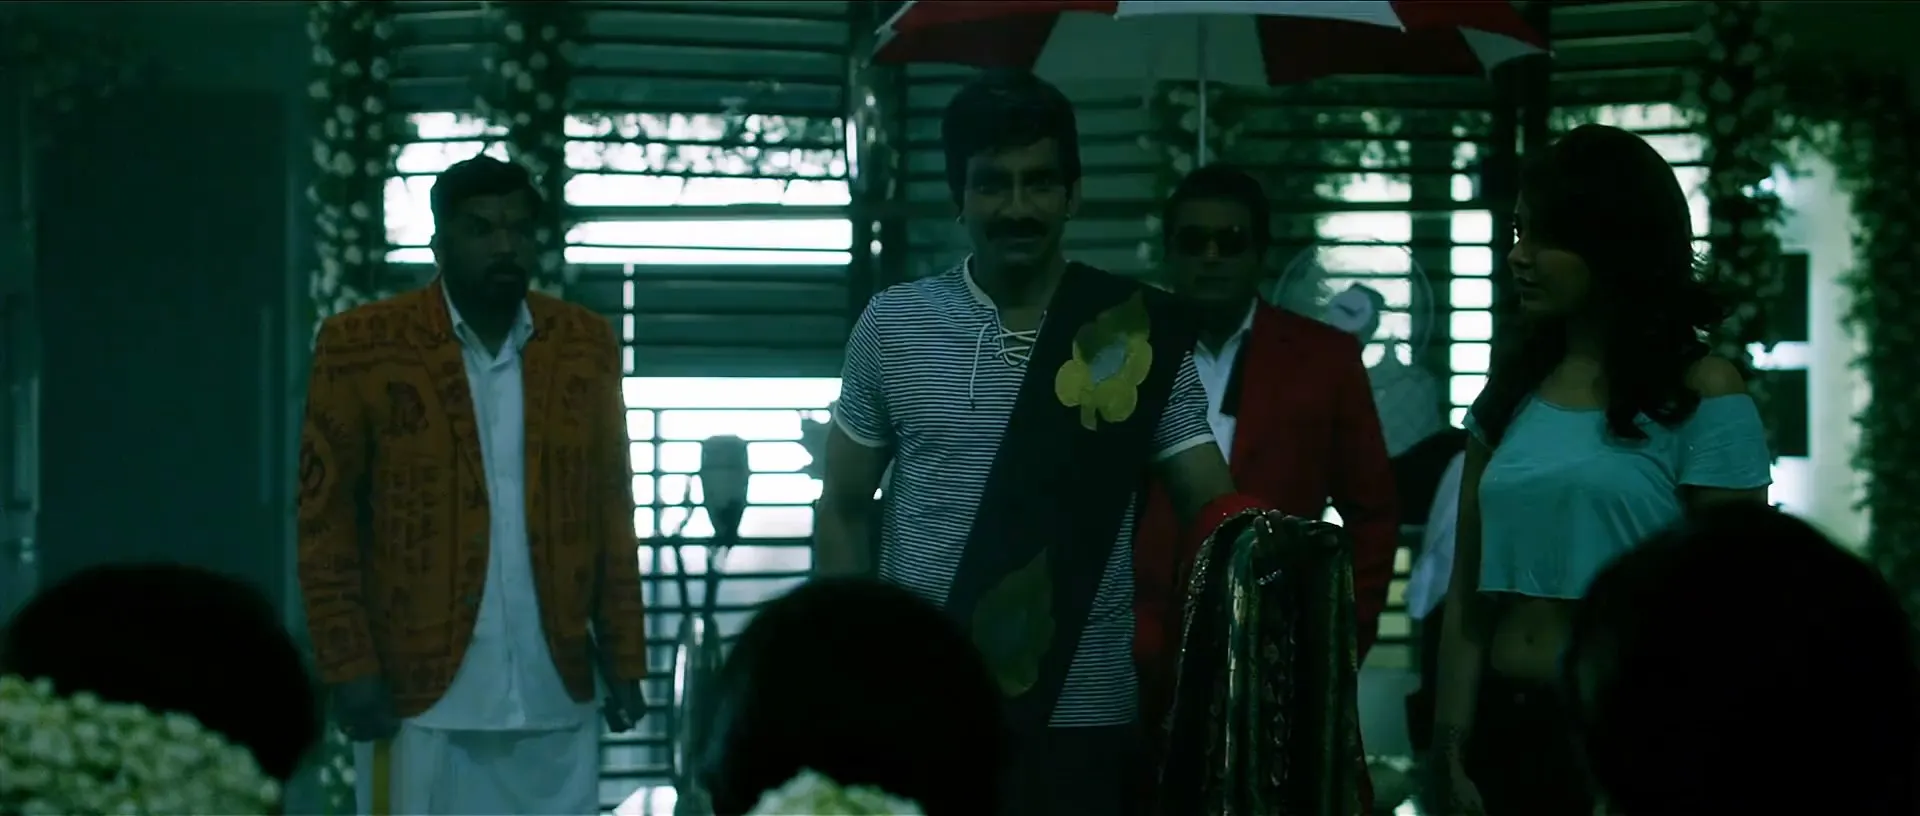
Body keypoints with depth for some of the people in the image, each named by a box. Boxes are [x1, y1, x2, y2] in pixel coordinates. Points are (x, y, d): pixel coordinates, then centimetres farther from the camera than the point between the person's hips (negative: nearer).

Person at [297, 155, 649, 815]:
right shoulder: (361, 346, -2)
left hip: (556, 697, 3)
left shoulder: (586, 346, 8)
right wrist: (350, 667, -8)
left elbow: (611, 512, 11)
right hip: (421, 694, -3)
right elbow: (325, 517, -2)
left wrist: (623, 659, 7)